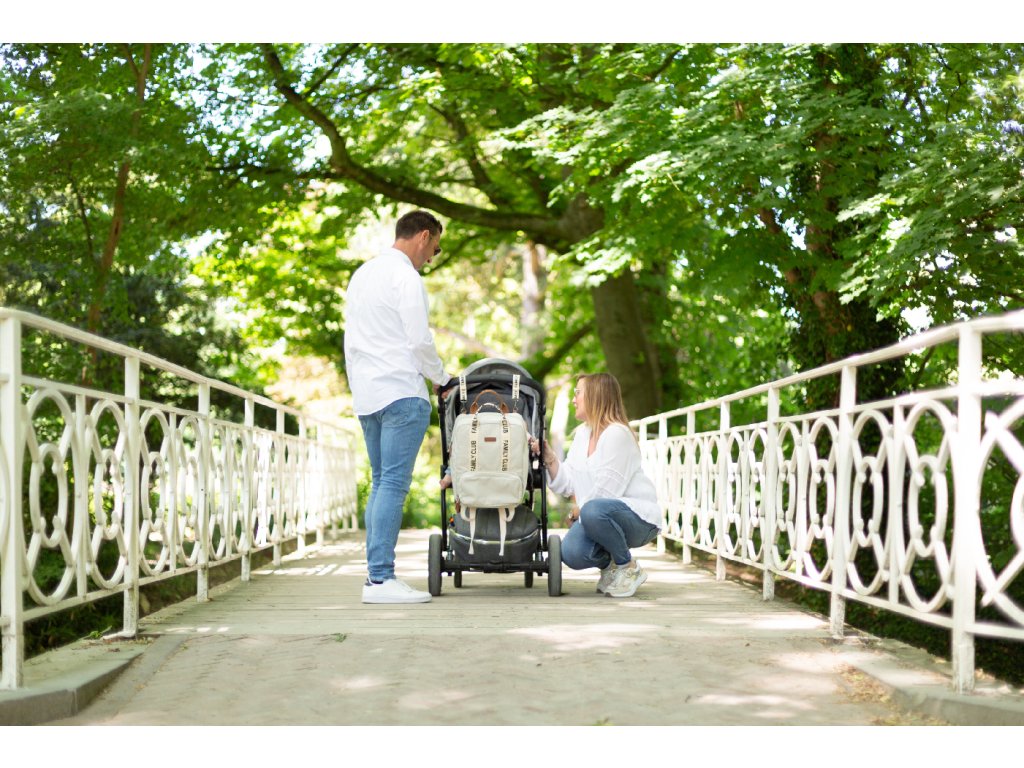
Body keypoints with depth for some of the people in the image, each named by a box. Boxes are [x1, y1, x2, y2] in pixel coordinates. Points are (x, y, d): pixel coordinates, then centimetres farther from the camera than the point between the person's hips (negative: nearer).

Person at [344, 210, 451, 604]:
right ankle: (381, 579, -14)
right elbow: (419, 340, -13)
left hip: (366, 394, 9)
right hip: (400, 393, -9)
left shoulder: (362, 273, 19)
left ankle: (377, 574, 9)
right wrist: (441, 379, 1)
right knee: (394, 484, -10)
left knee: (381, 483, 11)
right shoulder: (406, 277, -9)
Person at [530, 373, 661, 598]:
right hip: (598, 518, 6)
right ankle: (609, 565, 10)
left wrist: (578, 510, -4)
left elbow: (606, 491, -17)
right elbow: (567, 484, 8)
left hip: (638, 519, -6)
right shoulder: (582, 434, 14)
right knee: (571, 553, -24)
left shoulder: (617, 434, -14)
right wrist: (549, 457, -6)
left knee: (593, 510, -39)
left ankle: (628, 568, -14)